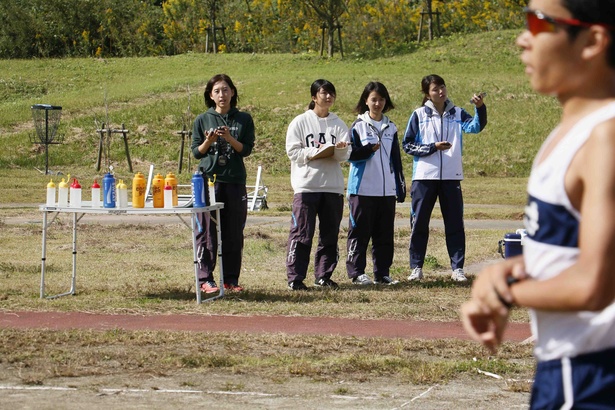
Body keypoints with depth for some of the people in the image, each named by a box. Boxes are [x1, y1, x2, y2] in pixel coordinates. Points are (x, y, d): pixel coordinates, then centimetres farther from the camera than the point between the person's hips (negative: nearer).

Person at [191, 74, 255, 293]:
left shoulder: (244, 119, 9)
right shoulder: (202, 120, 7)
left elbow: (246, 149, 1)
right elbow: (196, 152, 6)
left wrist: (229, 138, -15)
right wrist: (208, 141, -13)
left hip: (235, 181, 1)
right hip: (209, 179, -1)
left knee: (234, 233, 3)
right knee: (207, 232, -4)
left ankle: (231, 279, 8)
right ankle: (205, 278, -2)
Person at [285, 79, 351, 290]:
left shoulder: (338, 124, 11)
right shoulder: (300, 122, 1)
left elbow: (345, 155, 2)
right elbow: (293, 151, -5)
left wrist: (338, 150, -20)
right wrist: (315, 153, -16)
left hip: (333, 186, 4)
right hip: (306, 185, -4)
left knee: (330, 234, 8)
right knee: (301, 233, -6)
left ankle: (323, 275, 17)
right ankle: (295, 277, -3)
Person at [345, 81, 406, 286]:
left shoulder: (391, 128, 13)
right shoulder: (358, 126, 0)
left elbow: (396, 159, 16)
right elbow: (350, 154, -7)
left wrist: (401, 186, 13)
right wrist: (369, 149, -22)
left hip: (387, 190, 4)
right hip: (363, 189, -4)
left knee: (385, 234, 5)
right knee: (360, 232, -2)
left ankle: (382, 272, 11)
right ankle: (356, 272, 3)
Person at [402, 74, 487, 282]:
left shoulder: (457, 114, 6)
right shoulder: (419, 115, 3)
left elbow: (475, 126, -12)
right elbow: (408, 144, 1)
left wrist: (480, 108, -31)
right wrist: (433, 147, -11)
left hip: (451, 177, 1)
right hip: (424, 177, -1)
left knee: (455, 224, 2)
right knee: (419, 224, 3)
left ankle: (458, 268, 6)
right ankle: (416, 267, 11)